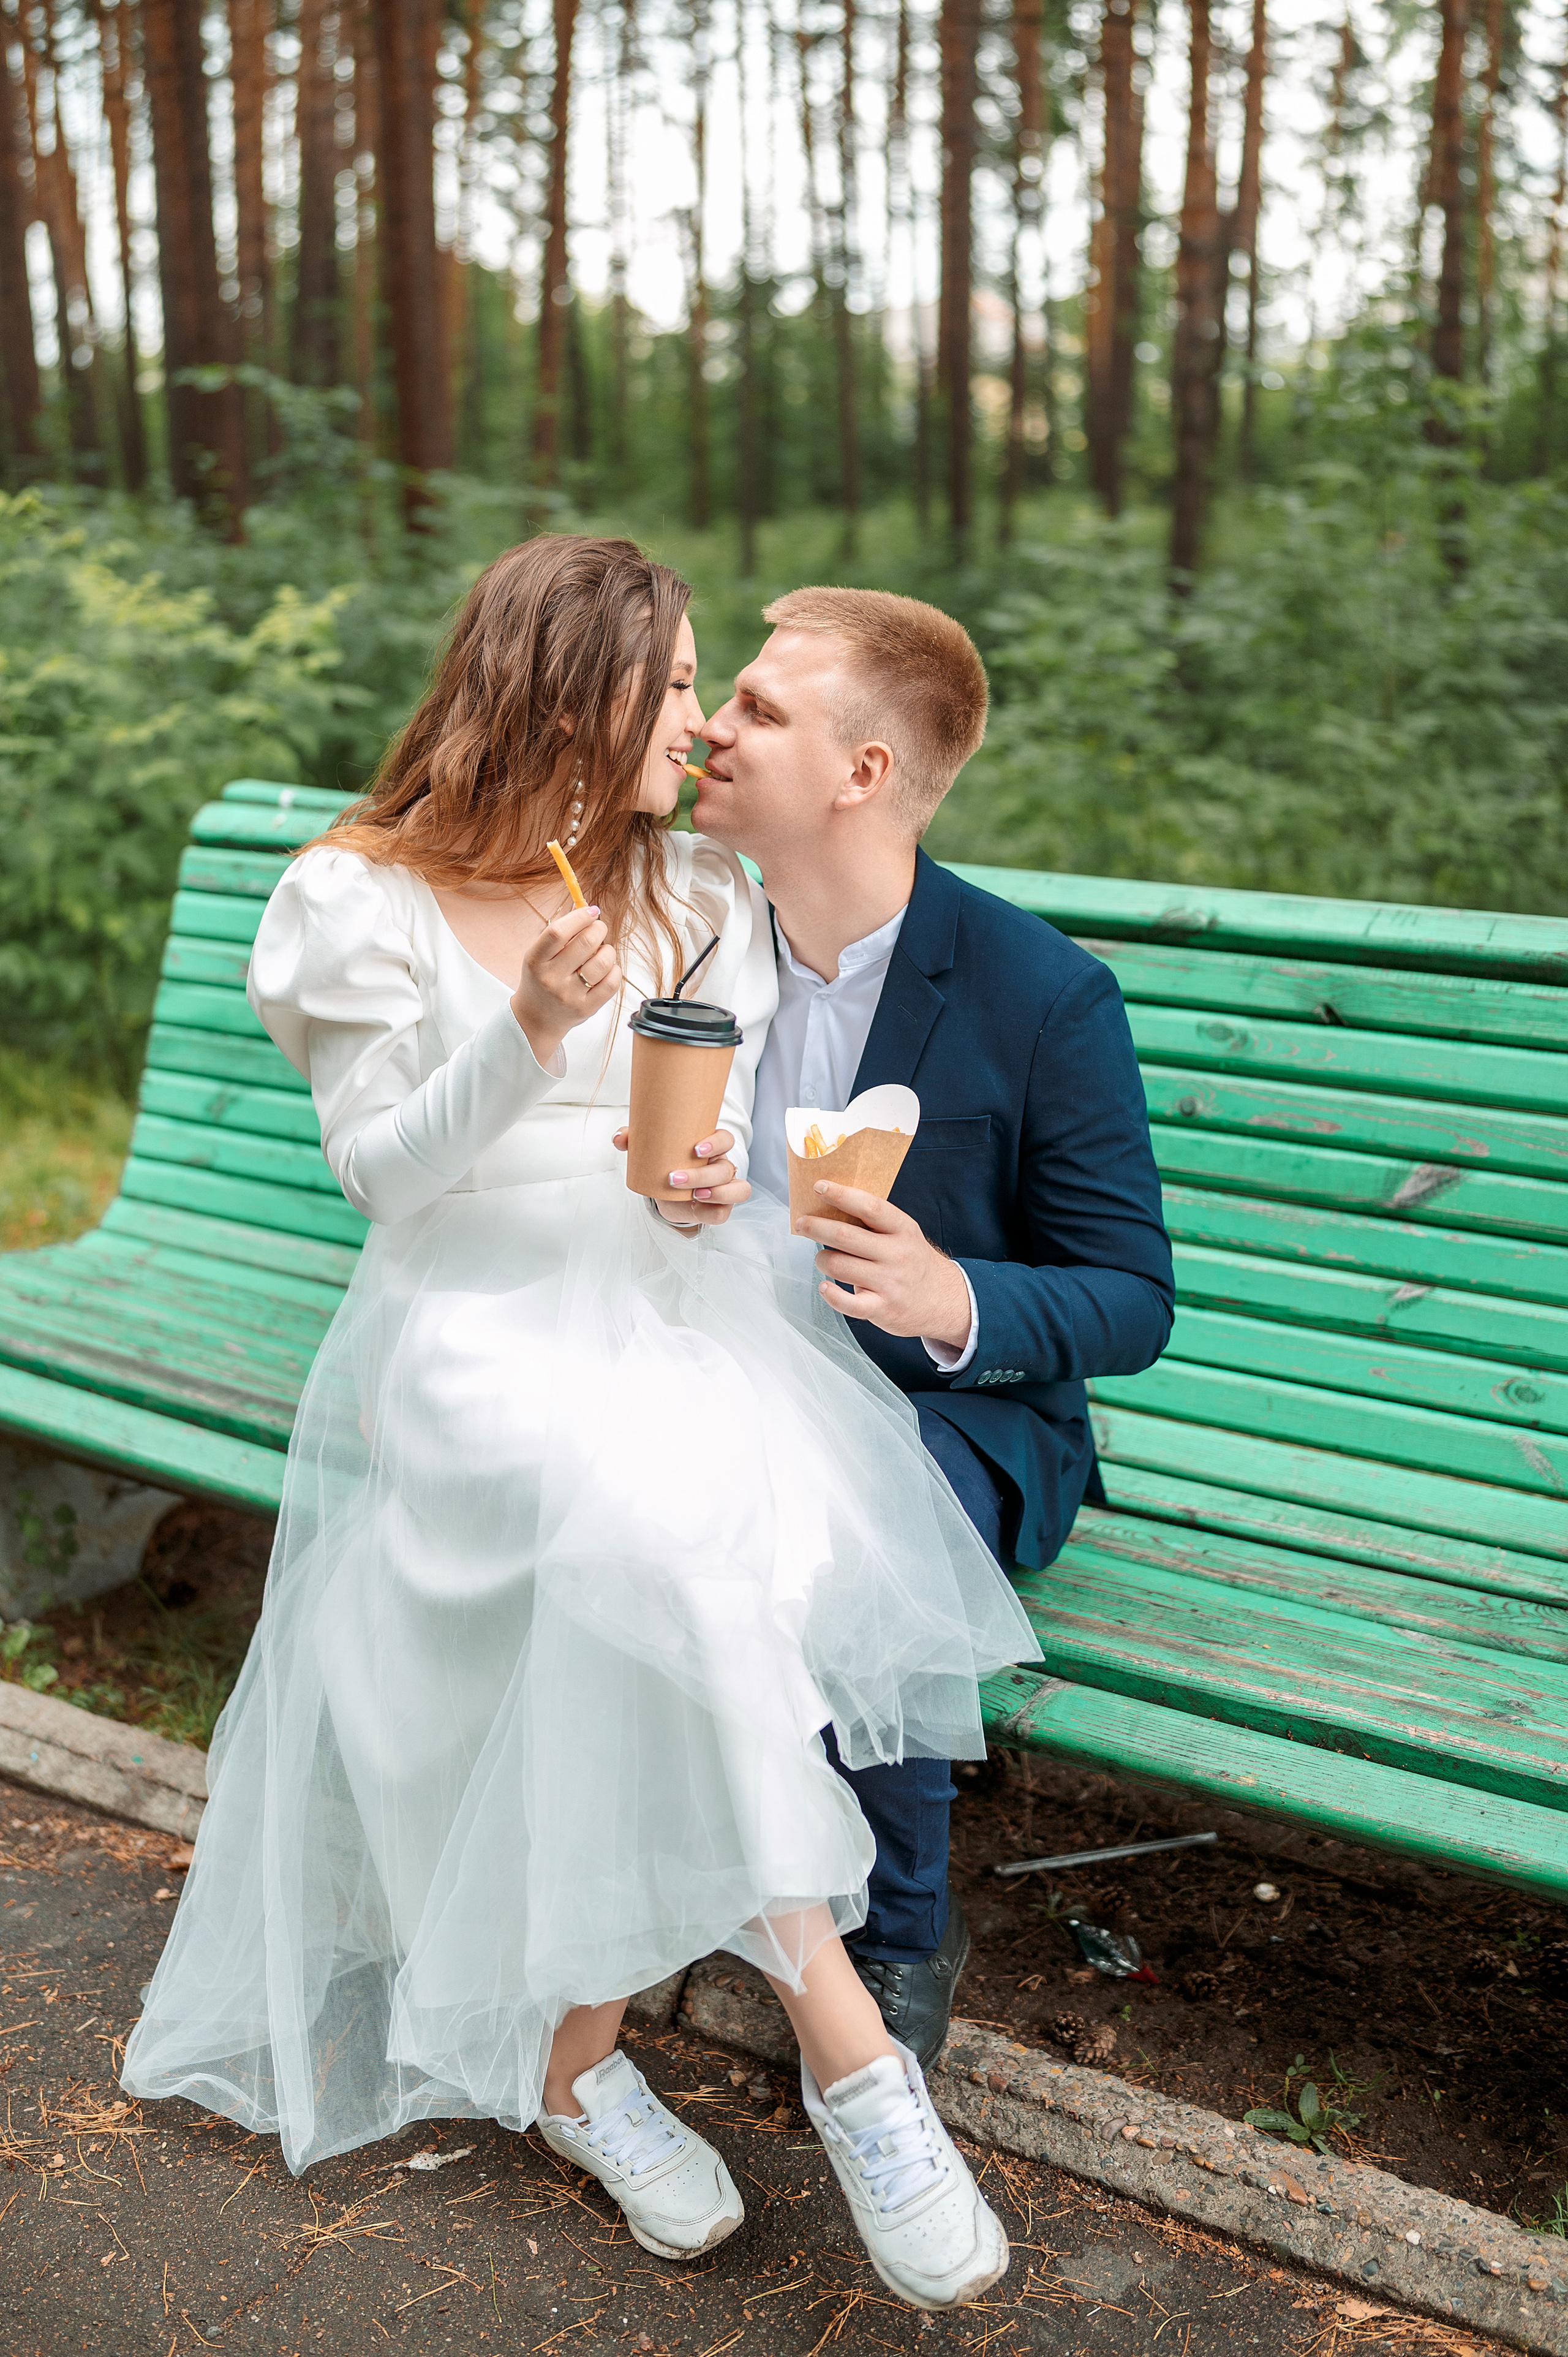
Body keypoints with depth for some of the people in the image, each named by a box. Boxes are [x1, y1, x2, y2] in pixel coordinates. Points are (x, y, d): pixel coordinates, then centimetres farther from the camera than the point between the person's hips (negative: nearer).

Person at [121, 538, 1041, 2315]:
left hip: (680, 1307, 4)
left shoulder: (698, 891, 14)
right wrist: (527, 1034, -18)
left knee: (683, 1547, -30)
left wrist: (726, 1177, -10)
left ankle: (577, 2049, -15)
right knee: (662, 1538, -34)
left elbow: (736, 1124, 15)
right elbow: (382, 1170, -3)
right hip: (478, 1322, -3)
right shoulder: (366, 900, 2)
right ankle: (841, 2045, -26)